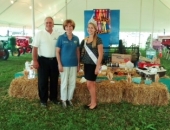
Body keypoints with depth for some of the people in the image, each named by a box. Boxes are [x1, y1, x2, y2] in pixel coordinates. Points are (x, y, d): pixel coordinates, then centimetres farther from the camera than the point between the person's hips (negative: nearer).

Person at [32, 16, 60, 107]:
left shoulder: (57, 35, 5)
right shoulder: (39, 34, -4)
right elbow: (35, 48, -6)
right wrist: (34, 61, -12)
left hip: (54, 60, 3)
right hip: (43, 60, -3)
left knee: (54, 80, 13)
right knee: (43, 81, 6)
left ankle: (53, 98, 30)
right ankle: (43, 100, 20)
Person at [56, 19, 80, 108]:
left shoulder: (76, 38, 4)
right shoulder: (61, 38, -6)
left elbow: (78, 51, 9)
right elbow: (57, 52, -6)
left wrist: (78, 64, 6)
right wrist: (59, 64, -11)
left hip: (74, 64, 4)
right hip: (64, 64, -4)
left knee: (72, 83, 11)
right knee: (64, 83, 6)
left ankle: (69, 99, 28)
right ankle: (64, 100, 22)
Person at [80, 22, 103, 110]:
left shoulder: (98, 40, -8)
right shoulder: (85, 40, 10)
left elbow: (100, 54, -11)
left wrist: (98, 66, -15)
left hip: (93, 64, -6)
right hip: (86, 64, 6)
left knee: (90, 84, -3)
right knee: (91, 84, 12)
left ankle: (94, 103, 12)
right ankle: (92, 102, 24)